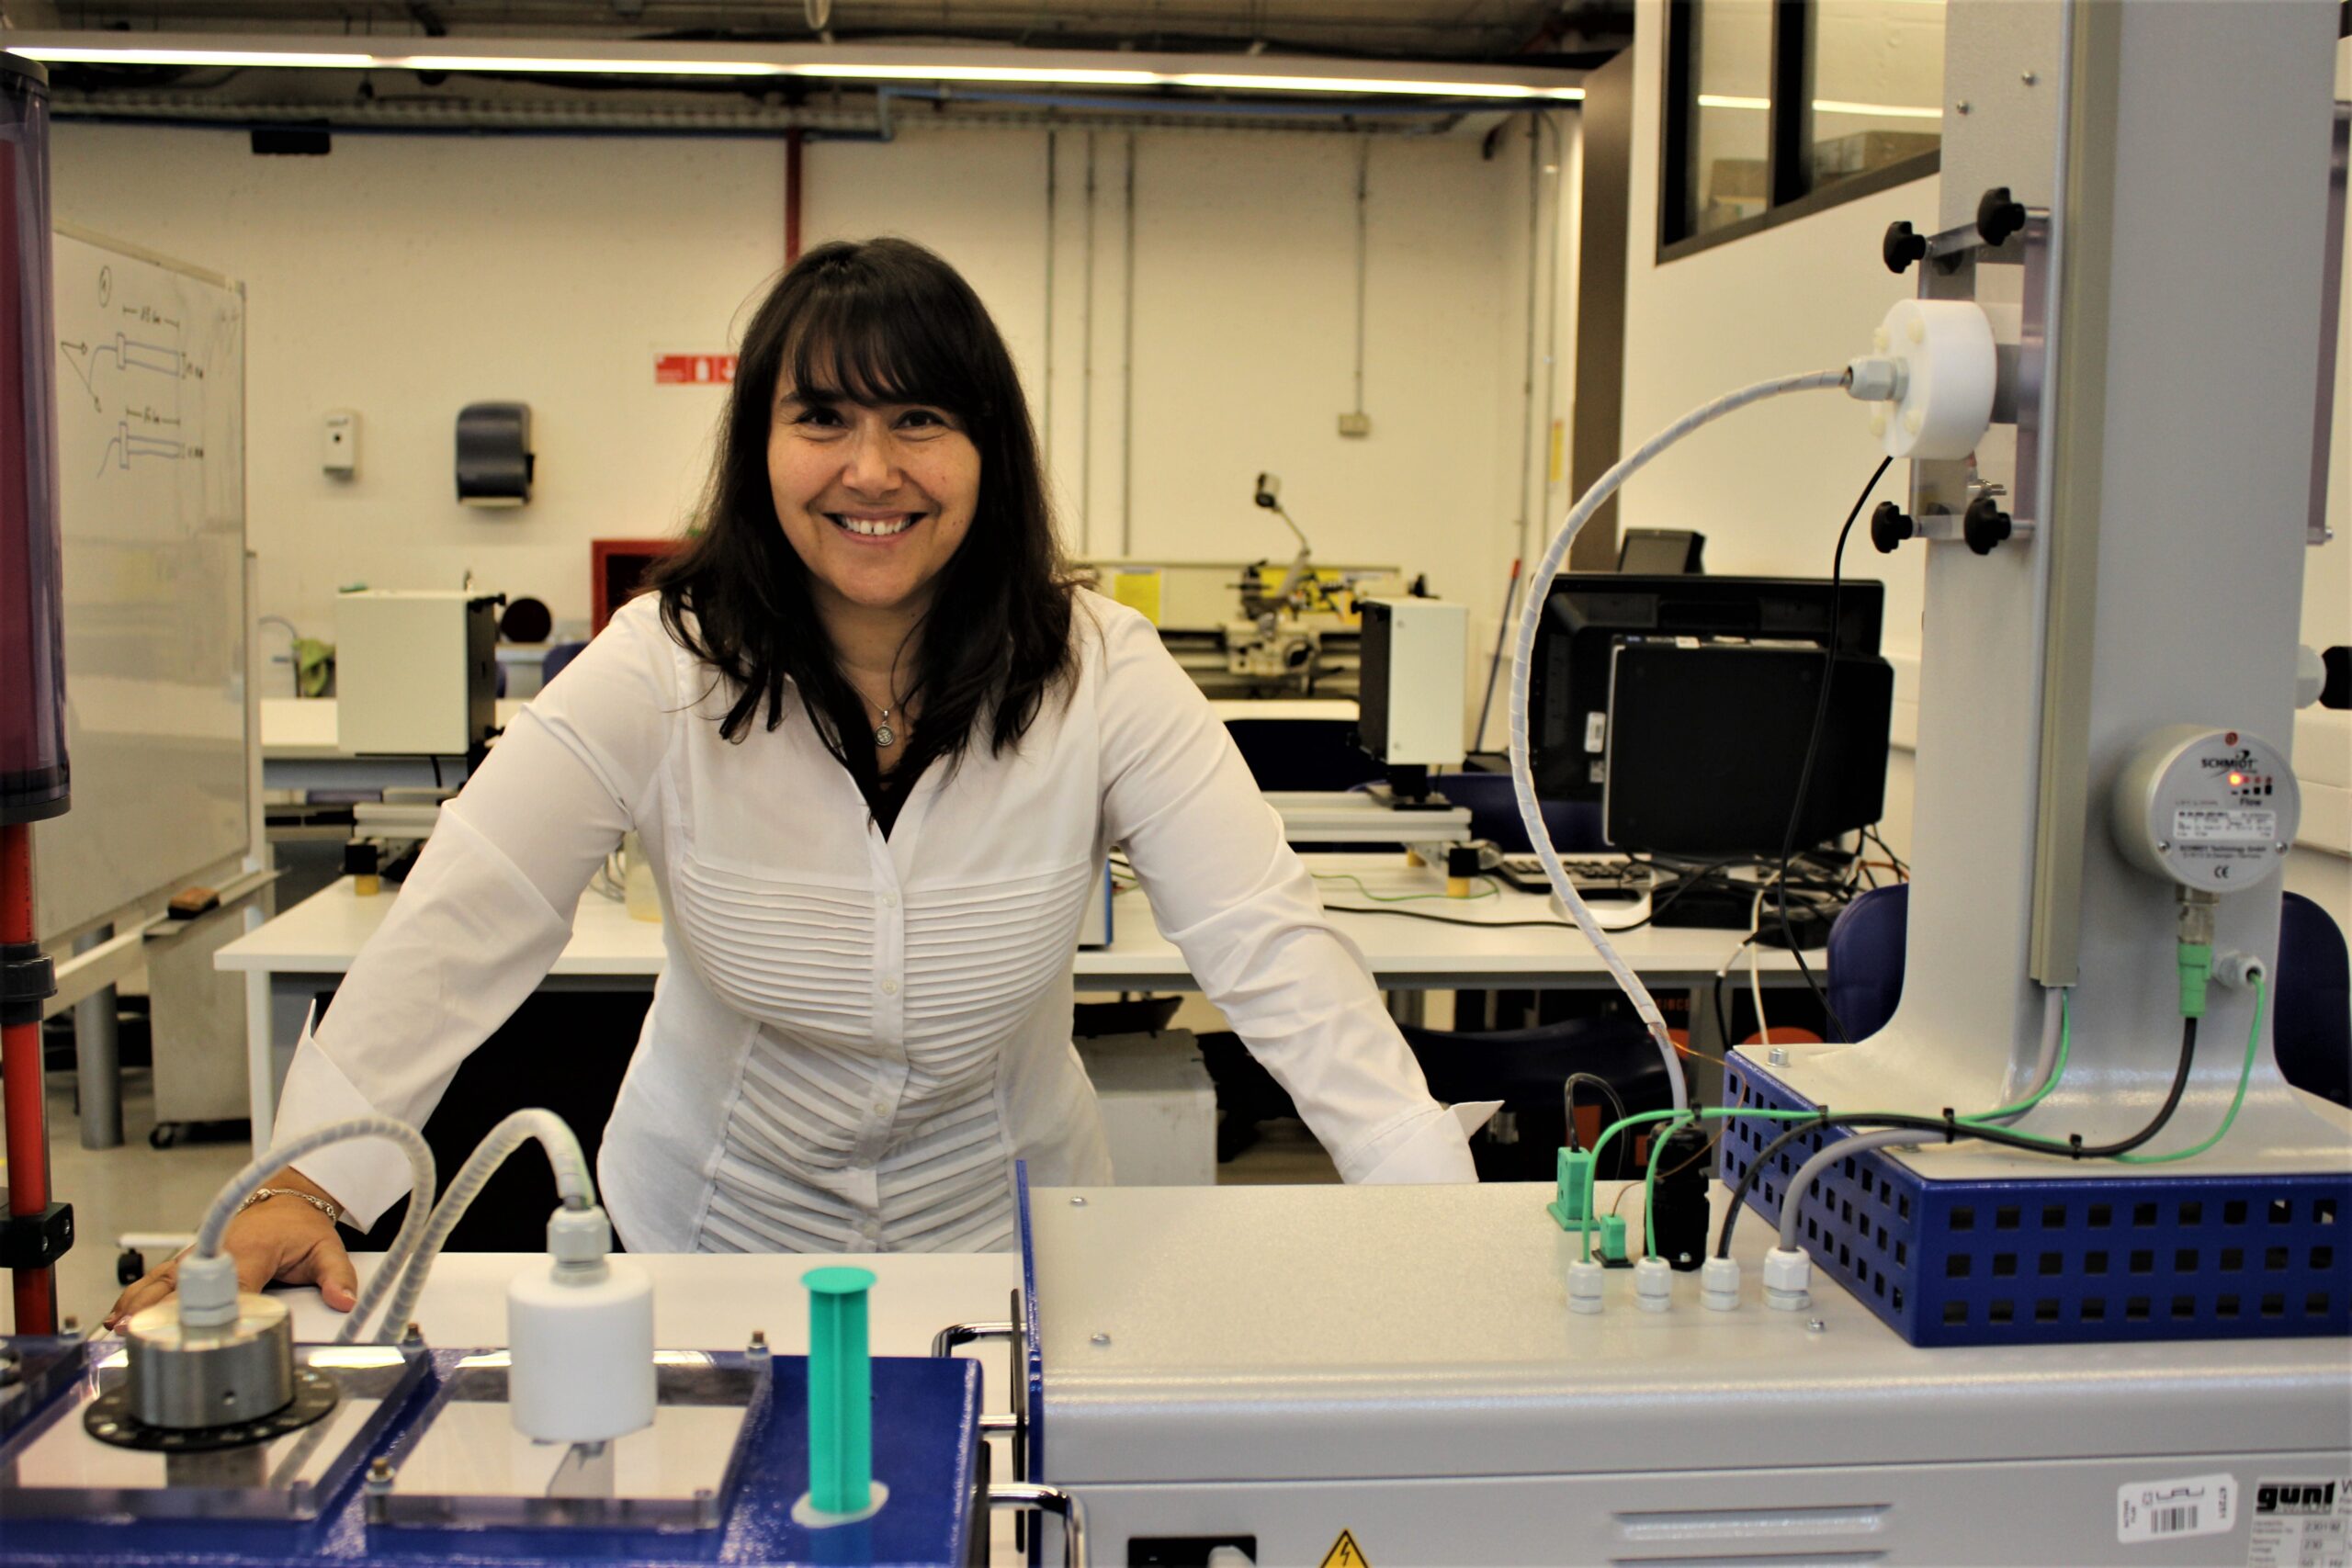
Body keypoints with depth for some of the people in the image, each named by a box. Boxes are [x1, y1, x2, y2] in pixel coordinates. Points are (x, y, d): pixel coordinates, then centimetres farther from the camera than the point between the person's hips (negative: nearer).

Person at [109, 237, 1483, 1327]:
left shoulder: (1098, 675, -16)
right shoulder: (663, 671, -15)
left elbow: (1267, 942, -21)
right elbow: (460, 928, -18)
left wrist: (1444, 1217, -29)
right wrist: (309, 1182, -30)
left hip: (1002, 1225, 0)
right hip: (721, 1227, 0)